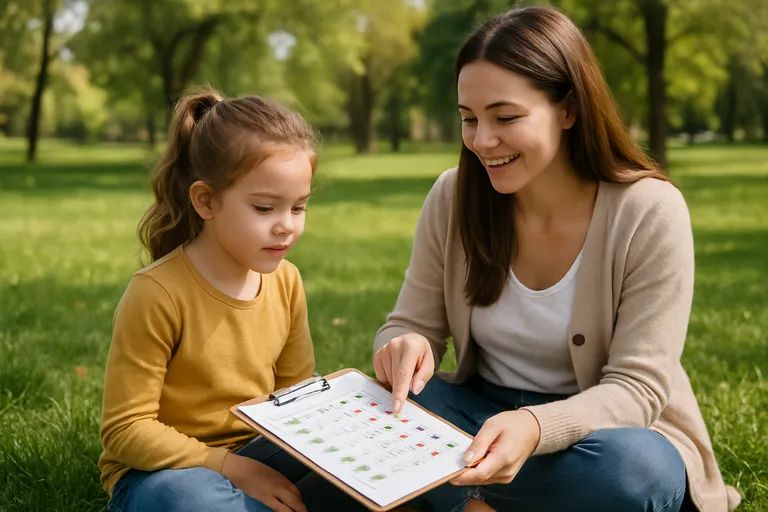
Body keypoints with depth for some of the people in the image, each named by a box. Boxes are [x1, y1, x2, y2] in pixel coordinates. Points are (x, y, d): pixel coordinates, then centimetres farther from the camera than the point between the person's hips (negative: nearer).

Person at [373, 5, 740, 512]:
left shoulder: (649, 212, -18)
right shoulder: (453, 198, -8)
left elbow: (637, 387, -19)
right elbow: (411, 325, -1)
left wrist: (536, 428, -40)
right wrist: (404, 347, -28)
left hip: (605, 428, -1)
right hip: (481, 413, 2)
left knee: (634, 468, -37)